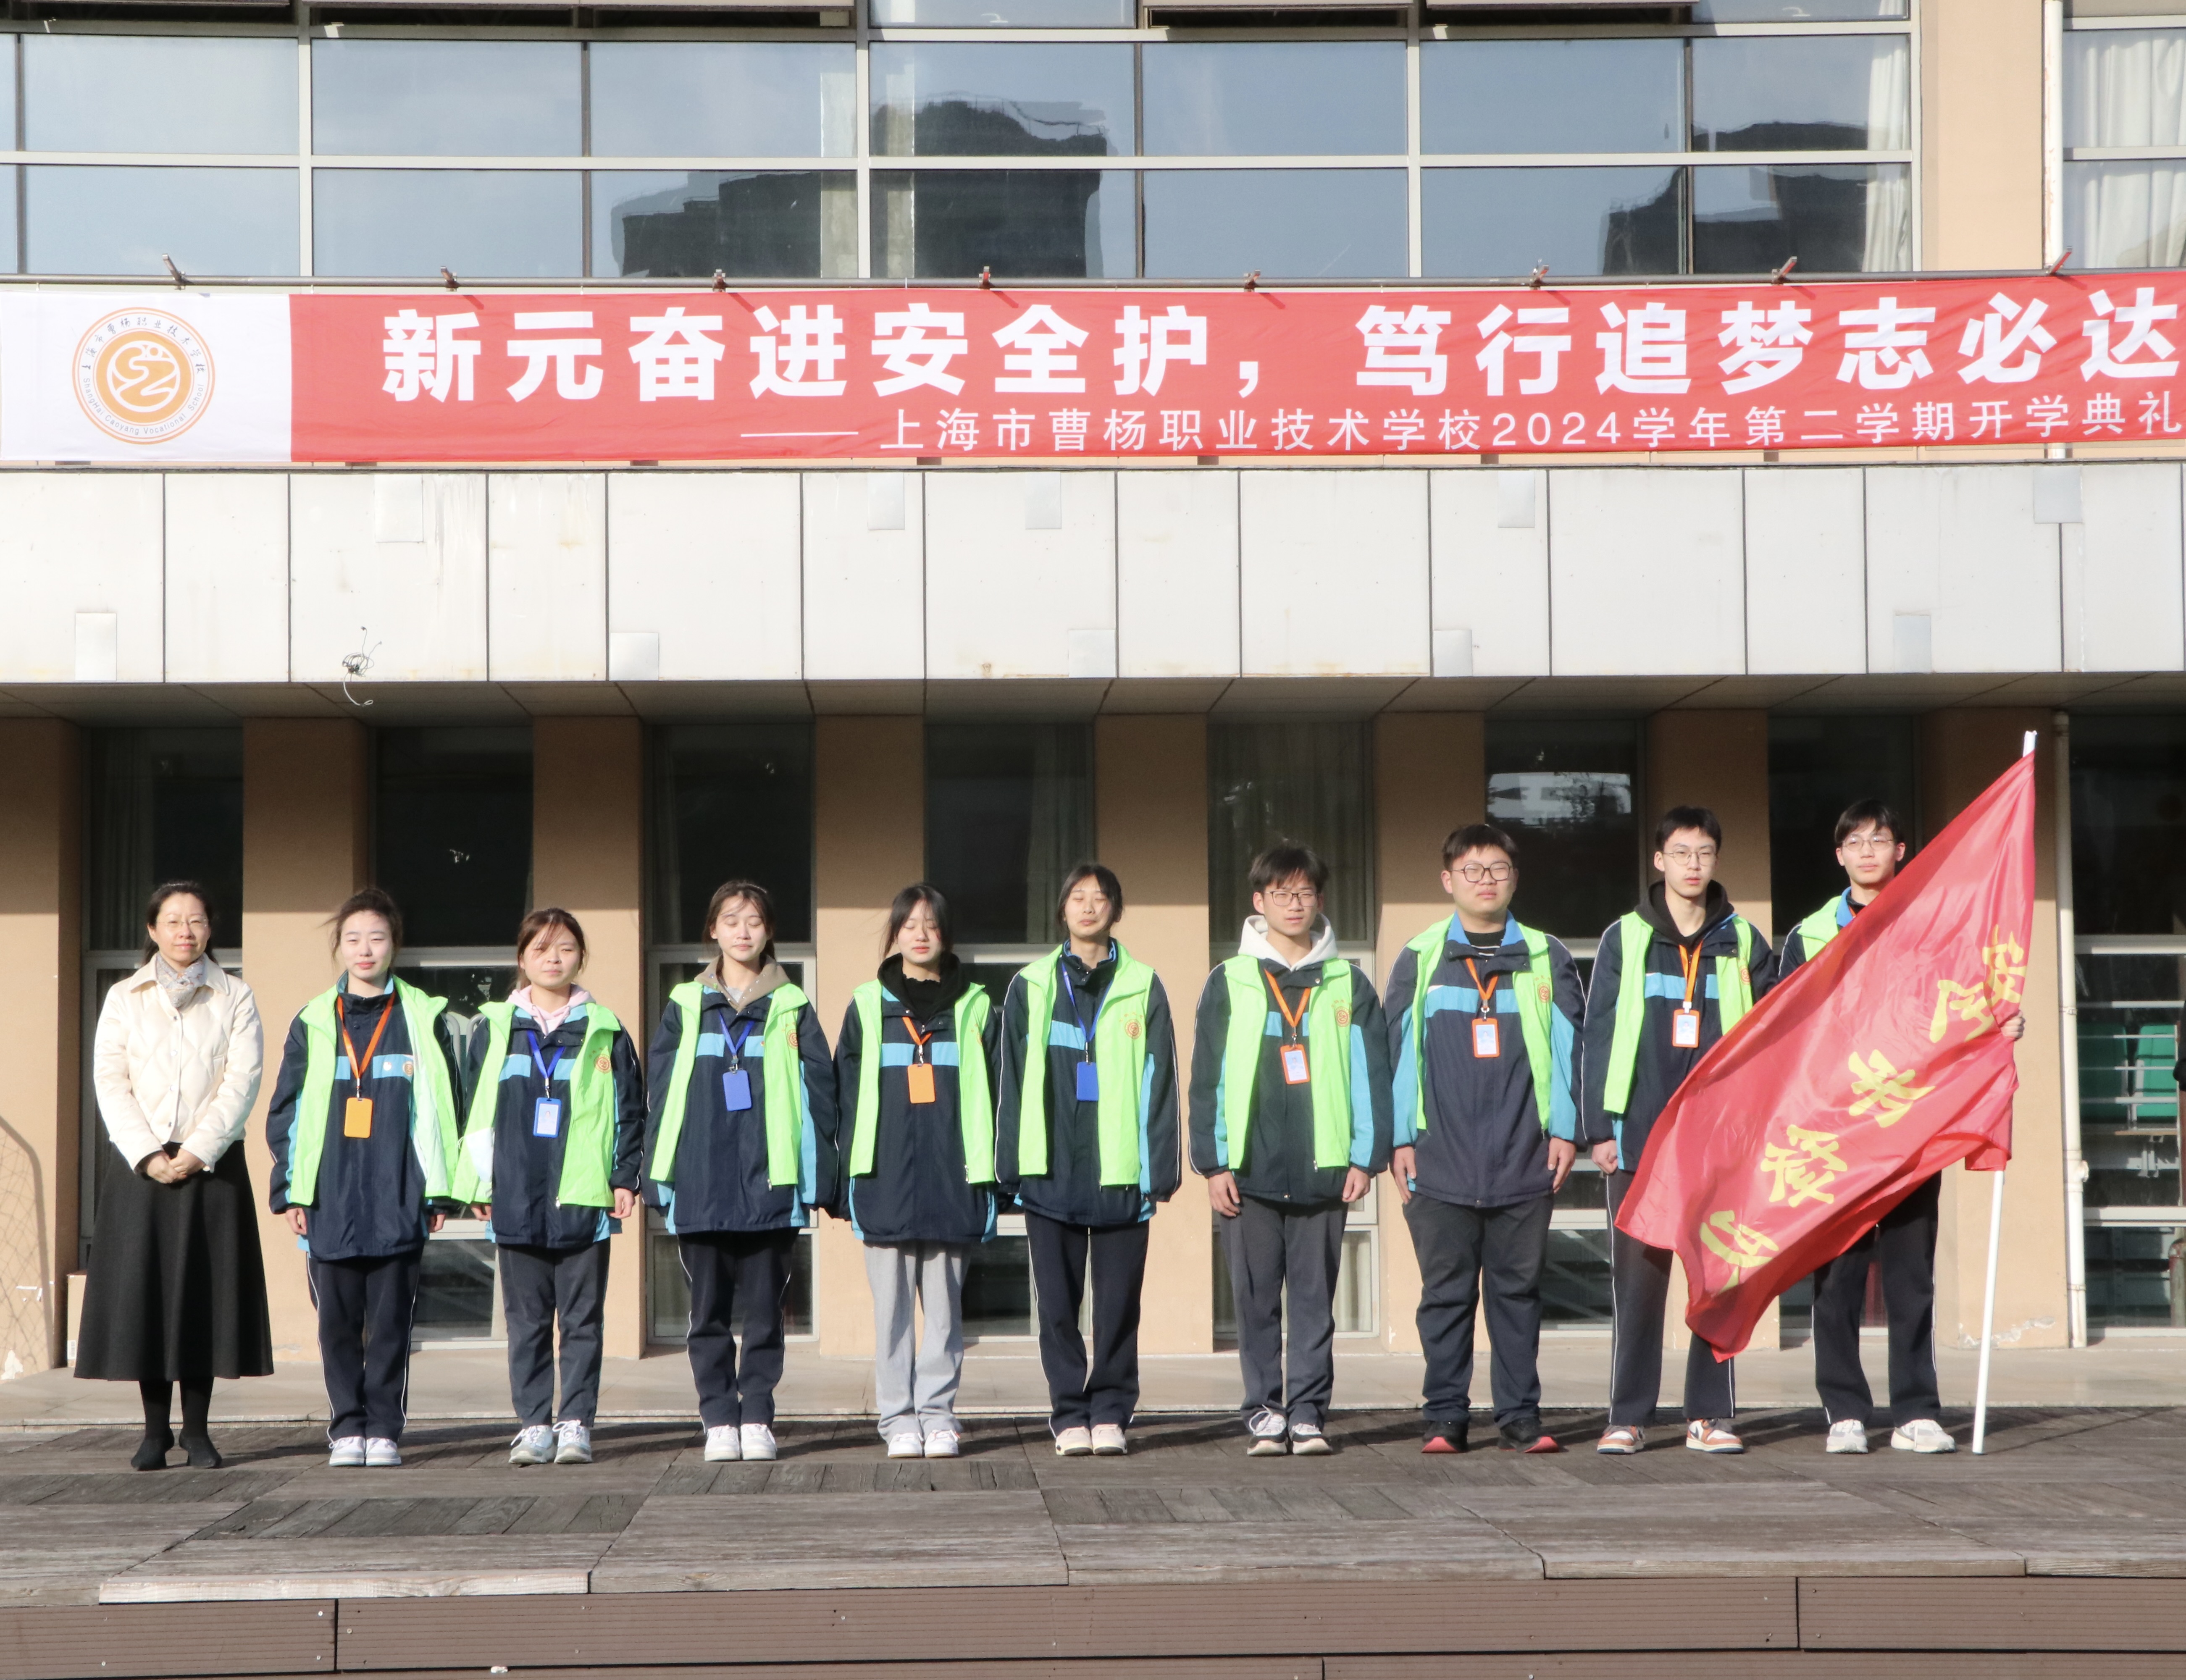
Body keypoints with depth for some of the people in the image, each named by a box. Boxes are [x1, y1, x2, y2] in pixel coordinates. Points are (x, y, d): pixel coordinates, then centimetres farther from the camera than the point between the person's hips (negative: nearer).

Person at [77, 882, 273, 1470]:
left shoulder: (235, 998, 8)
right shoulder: (124, 999, 10)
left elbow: (243, 1080, -2)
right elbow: (110, 1082, 1)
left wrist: (198, 1151, -13)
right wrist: (147, 1156, -11)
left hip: (212, 1163, 0)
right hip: (139, 1165, 1)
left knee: (205, 1289, -2)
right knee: (144, 1289, -3)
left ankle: (197, 1429, 3)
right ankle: (155, 1430, 3)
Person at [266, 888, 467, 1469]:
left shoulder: (424, 1020, 6)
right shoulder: (314, 1024, 9)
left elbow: (445, 1106, 6)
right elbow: (286, 1110, 10)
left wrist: (439, 1191, 1)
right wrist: (290, 1190, 3)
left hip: (399, 1202, -1)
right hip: (329, 1199, 1)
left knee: (391, 1321, 1)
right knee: (338, 1320, 5)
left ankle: (383, 1429, 8)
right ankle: (347, 1427, 13)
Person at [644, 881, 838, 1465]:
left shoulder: (793, 1009, 7)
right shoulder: (684, 1008, 10)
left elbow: (817, 1093, 3)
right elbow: (662, 1094, 8)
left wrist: (819, 1179, -4)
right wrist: (657, 1176, 2)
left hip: (770, 1181, -1)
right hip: (700, 1184, 1)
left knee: (764, 1308, 3)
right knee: (709, 1309, 4)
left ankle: (757, 1419, 10)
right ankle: (718, 1419, 10)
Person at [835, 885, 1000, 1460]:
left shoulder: (975, 1008, 8)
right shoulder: (867, 1007, 8)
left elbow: (994, 1094, 7)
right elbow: (845, 1094, 7)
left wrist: (990, 1175, -1)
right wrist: (849, 1178, 1)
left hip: (952, 1179, 0)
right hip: (886, 1180, 0)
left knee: (944, 1304, 3)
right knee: (892, 1304, 1)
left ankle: (939, 1414, 9)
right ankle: (898, 1416, 6)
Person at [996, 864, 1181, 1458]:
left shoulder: (1142, 988, 7)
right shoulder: (1030, 988, 9)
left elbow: (1159, 1081, 4)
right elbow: (1013, 1082, 8)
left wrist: (1161, 1168, -2)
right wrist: (1012, 1166, 1)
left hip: (1121, 1169, -1)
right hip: (1051, 1168, 1)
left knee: (1119, 1302, 1)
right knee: (1058, 1302, 2)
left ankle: (1110, 1414, 10)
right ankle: (1070, 1416, 9)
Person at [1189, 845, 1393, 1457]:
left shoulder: (1349, 986, 9)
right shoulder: (1229, 984, 7)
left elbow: (1371, 1075, 7)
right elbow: (1208, 1078, 5)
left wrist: (1365, 1158, -1)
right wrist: (1214, 1163, -1)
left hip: (1323, 1170, 0)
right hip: (1250, 1170, 0)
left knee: (1315, 1298, 2)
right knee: (1256, 1299, 2)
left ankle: (1309, 1414, 8)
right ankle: (1264, 1413, 9)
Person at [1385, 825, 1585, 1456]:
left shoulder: (1547, 959, 11)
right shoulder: (1419, 960, 9)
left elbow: (1567, 1047, 9)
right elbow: (1398, 1050, 7)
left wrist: (1564, 1130, 1)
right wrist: (1400, 1138, 1)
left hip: (1524, 1159, 1)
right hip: (1441, 1160, -1)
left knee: (1519, 1289, 4)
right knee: (1446, 1291, 2)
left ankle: (1520, 1414, 10)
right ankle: (1446, 1416, 8)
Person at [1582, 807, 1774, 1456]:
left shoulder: (1743, 943, 10)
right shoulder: (1625, 939, 7)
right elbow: (1599, 1035, 5)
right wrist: (1600, 1127, -2)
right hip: (1640, 1136, -1)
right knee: (1638, 1277, -1)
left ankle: (1710, 1414, 8)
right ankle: (1628, 1416, 5)